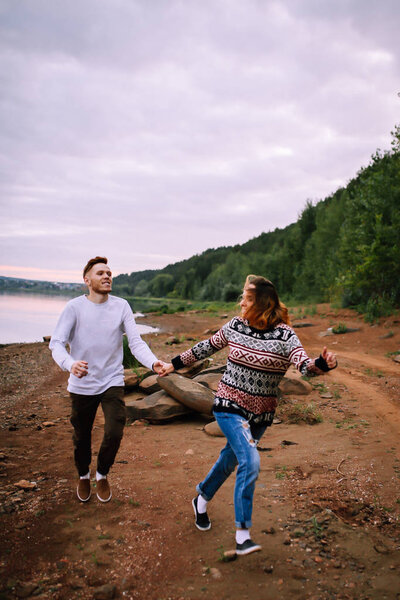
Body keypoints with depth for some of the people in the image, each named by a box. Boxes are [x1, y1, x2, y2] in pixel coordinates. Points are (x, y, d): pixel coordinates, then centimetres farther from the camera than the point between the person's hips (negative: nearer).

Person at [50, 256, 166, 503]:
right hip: (82, 384, 0)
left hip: (112, 382, 0)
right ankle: (84, 476, 46)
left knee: (114, 434, -10)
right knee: (82, 438, 14)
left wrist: (153, 362, -30)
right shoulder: (75, 307, -9)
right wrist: (70, 363, -36)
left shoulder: (121, 306, -4)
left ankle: (102, 475, 23)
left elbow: (136, 342, -10)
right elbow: (56, 343, -14)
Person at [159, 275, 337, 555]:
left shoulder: (283, 335, -12)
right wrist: (175, 364, 17)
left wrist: (322, 364, -48)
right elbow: (207, 347, 10)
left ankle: (202, 499, 45)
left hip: (261, 414, 1)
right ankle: (243, 534, -9)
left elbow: (304, 364, -25)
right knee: (250, 462, -18)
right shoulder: (235, 326, -4)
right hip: (229, 406, -1)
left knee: (230, 460, 17)